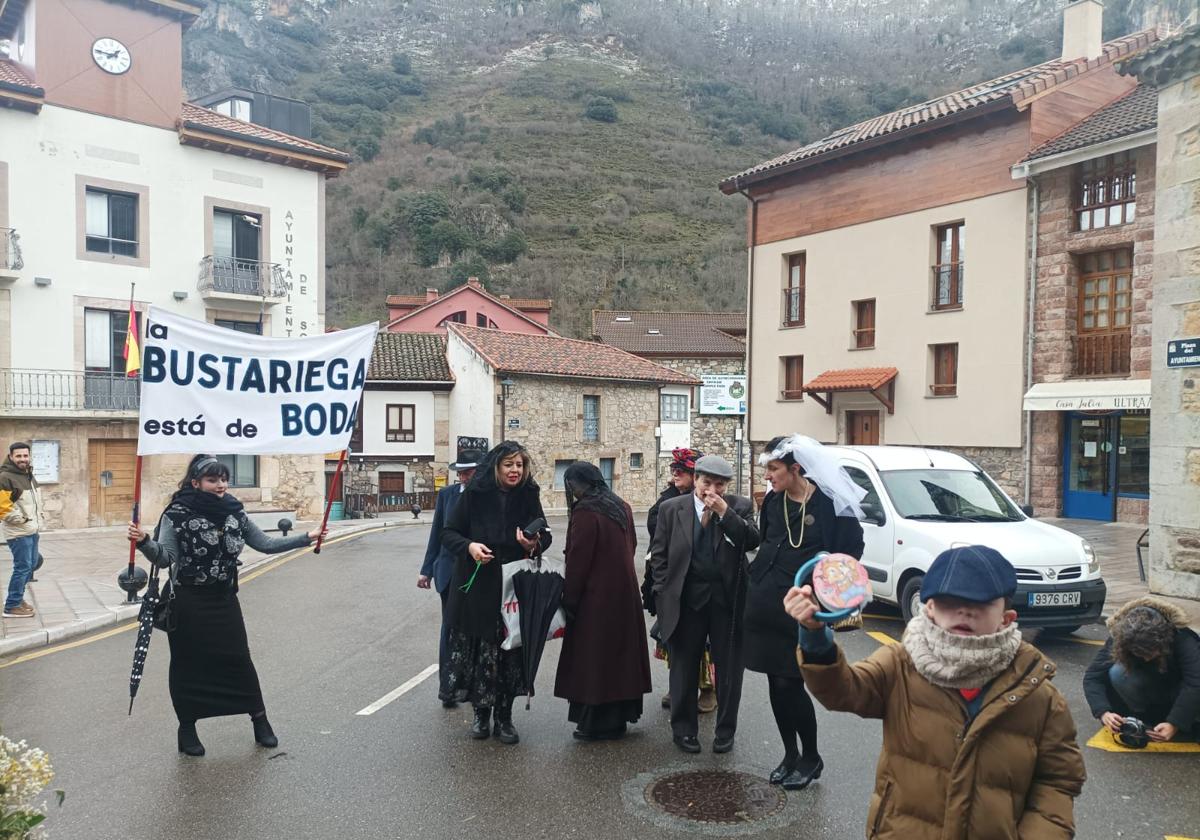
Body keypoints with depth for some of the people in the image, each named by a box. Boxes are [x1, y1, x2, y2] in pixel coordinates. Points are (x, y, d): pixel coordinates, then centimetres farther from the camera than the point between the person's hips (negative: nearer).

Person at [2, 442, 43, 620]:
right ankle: (11, 606, 3)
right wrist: (21, 519, -19)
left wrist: (38, 517, 15)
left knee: (31, 565, 17)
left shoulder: (29, 474, 11)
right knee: (22, 567, -6)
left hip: (32, 530, 9)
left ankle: (16, 597, 31)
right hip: (19, 532, -9)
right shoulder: (5, 477, -17)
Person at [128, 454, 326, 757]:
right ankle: (187, 727, 24)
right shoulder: (177, 514, -11)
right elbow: (166, 558, -16)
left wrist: (306, 538, 4)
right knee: (188, 664, 7)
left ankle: (259, 719, 20)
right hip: (188, 602, -3)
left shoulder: (234, 512, 2)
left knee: (238, 659, 6)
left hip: (224, 599, 3)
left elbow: (265, 544, 8)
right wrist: (144, 541, -35)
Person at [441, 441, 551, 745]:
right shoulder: (475, 494, -6)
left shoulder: (529, 496, 0)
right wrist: (469, 546, -19)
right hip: (477, 586, -1)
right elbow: (448, 533, 0)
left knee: (511, 653, 6)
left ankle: (504, 717, 20)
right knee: (480, 651, 5)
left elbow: (544, 535, 6)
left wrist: (535, 544, -16)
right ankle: (481, 714, 23)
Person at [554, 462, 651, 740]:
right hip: (625, 595, 8)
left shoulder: (585, 512, -17)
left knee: (593, 658, 2)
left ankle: (596, 723, 9)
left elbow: (577, 560, -16)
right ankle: (619, 716, 26)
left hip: (596, 597, -8)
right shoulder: (621, 506, 8)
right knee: (619, 653, 15)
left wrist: (569, 600, -9)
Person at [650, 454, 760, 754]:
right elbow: (658, 554, 3)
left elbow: (753, 541, -14)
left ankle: (726, 730, 25)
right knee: (684, 667, 11)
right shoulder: (671, 509, 0)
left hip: (728, 600, 0)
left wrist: (725, 512, -20)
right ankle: (683, 729, 26)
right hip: (686, 600, 0)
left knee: (729, 668, 10)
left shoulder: (740, 507, 0)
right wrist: (664, 594, -2)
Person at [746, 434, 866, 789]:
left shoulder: (829, 503, -11)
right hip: (765, 605, 6)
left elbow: (851, 549, -4)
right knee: (776, 683, 10)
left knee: (790, 684, -3)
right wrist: (759, 579, 13)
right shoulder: (772, 502, 6)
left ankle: (811, 757, 18)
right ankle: (790, 754, 27)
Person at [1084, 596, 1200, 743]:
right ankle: (1144, 720, -12)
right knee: (1117, 672, -31)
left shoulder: (1181, 636, -31)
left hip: (1178, 694, -1)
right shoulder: (1119, 638, -25)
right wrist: (1104, 712, -42)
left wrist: (1174, 724, -44)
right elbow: (1092, 677, -26)